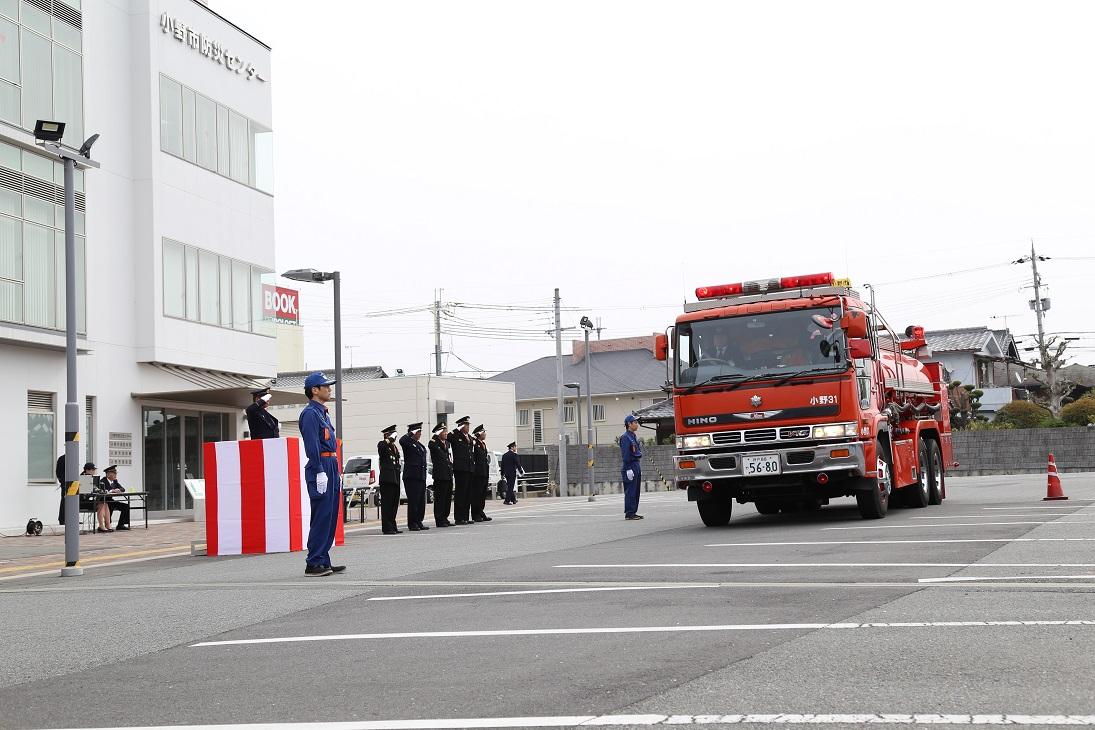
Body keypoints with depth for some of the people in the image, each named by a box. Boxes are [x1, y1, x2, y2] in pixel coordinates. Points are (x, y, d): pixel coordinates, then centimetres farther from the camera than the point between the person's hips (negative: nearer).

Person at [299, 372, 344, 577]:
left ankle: (324, 562, 15)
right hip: (321, 468, -10)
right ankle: (313, 564, -8)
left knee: (330, 517, 10)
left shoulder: (323, 413, 20)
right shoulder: (310, 413, -10)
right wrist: (320, 473, -22)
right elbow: (312, 445, -18)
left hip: (331, 469, 10)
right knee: (321, 518, -10)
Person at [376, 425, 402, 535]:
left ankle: (392, 526, 16)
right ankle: (387, 527, -6)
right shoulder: (382, 445, -3)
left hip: (395, 479, 8)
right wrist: (389, 439, -21)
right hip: (387, 479, -8)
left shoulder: (395, 447, 21)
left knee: (394, 504, 10)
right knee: (387, 503, -7)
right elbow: (381, 446, -28)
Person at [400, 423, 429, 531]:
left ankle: (419, 522, 17)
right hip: (411, 477, -8)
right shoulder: (408, 443, -5)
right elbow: (401, 441, -30)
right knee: (413, 501, -6)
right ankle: (412, 524, -1)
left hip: (421, 477, 8)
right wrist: (411, 434, -19)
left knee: (421, 501, 9)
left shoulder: (420, 445, 20)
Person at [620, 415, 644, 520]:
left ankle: (633, 512, 15)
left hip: (636, 465, 9)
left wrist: (639, 470, 22)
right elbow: (625, 455, -17)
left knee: (636, 491, 10)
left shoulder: (634, 436, 17)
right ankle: (629, 514, -6)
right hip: (630, 465, -9)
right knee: (630, 491, -8)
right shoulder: (625, 437, -12)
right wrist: (628, 470, -20)